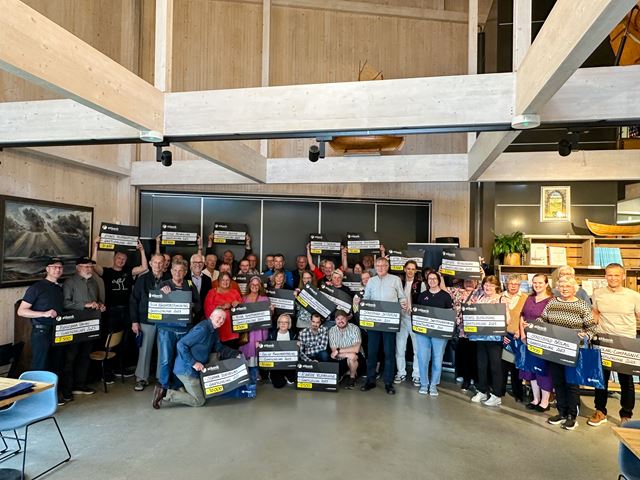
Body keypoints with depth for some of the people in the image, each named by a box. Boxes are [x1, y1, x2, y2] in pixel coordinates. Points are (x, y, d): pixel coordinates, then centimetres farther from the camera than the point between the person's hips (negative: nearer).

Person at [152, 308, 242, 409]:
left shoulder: (213, 331, 9)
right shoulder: (202, 329, -22)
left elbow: (220, 348, 13)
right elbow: (181, 344, -25)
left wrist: (236, 354, 0)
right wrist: (193, 363, -25)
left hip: (195, 369, 10)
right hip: (186, 369, -10)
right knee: (199, 401, -1)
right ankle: (165, 394, -2)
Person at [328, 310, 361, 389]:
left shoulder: (354, 328, -15)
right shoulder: (332, 330, -7)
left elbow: (356, 349, -25)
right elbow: (334, 351, -11)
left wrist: (339, 351, -22)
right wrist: (348, 352, -26)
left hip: (356, 357, -3)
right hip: (340, 359, 3)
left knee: (352, 356, -34)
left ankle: (352, 378, -5)